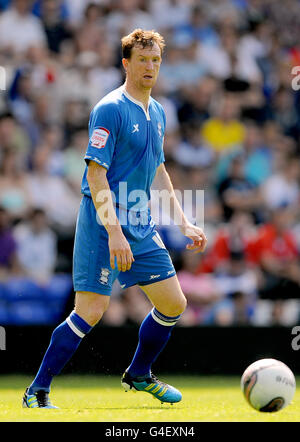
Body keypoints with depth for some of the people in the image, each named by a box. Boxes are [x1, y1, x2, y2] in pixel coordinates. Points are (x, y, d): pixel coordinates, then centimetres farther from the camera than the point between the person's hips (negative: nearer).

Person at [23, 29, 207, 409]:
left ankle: (138, 375, 30)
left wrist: (184, 224, 21)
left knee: (173, 304, 9)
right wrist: (114, 232, -25)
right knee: (90, 311, -13)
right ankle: (37, 391, -3)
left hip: (142, 227, 8)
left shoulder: (157, 113, 13)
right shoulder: (110, 110, -13)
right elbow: (96, 175, -19)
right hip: (103, 224, -8)